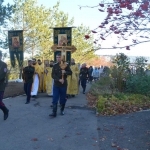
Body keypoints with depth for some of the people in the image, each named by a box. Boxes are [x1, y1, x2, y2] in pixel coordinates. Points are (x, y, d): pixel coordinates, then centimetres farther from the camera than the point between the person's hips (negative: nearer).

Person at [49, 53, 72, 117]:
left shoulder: (66, 65, -1)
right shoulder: (55, 66, 3)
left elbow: (70, 72, 2)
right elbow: (53, 75, -4)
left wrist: (65, 72, -19)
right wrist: (59, 79, -20)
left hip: (63, 84, -1)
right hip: (56, 84, 1)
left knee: (63, 98, 8)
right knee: (55, 99, -4)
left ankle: (62, 110, 27)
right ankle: (54, 112, -3)